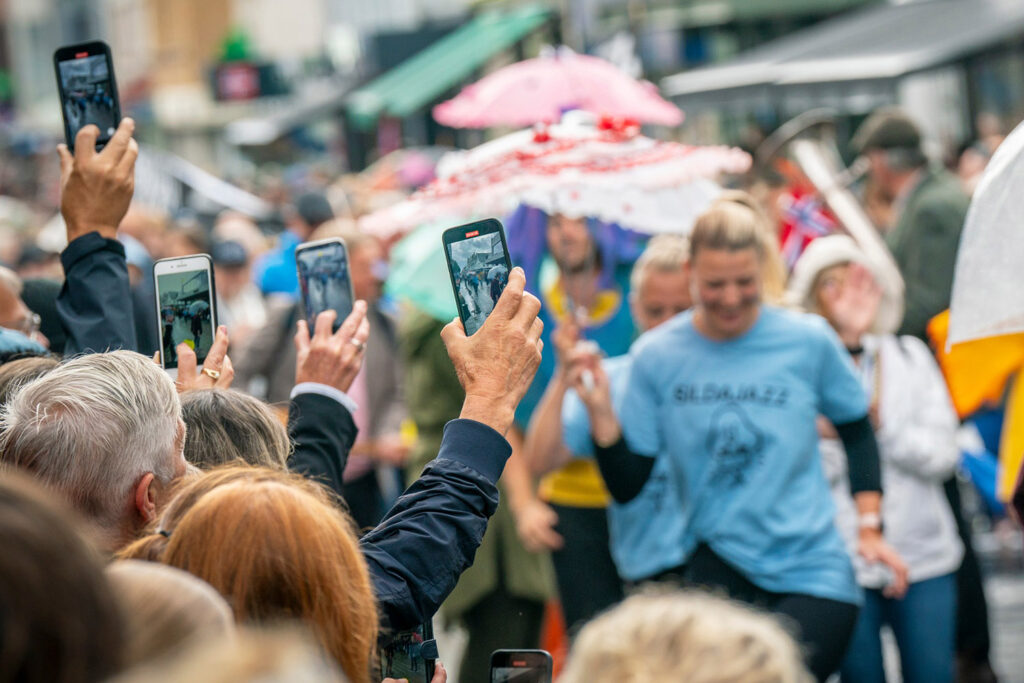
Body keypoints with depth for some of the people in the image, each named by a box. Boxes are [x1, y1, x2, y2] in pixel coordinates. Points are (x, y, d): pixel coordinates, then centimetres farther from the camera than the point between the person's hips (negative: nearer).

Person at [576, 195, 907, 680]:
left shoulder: (808, 341, -5)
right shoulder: (657, 355, -2)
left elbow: (856, 430, 12)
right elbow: (627, 487, 0)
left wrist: (870, 530, 6)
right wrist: (600, 411, -15)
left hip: (811, 567, -1)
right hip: (717, 562, 1)